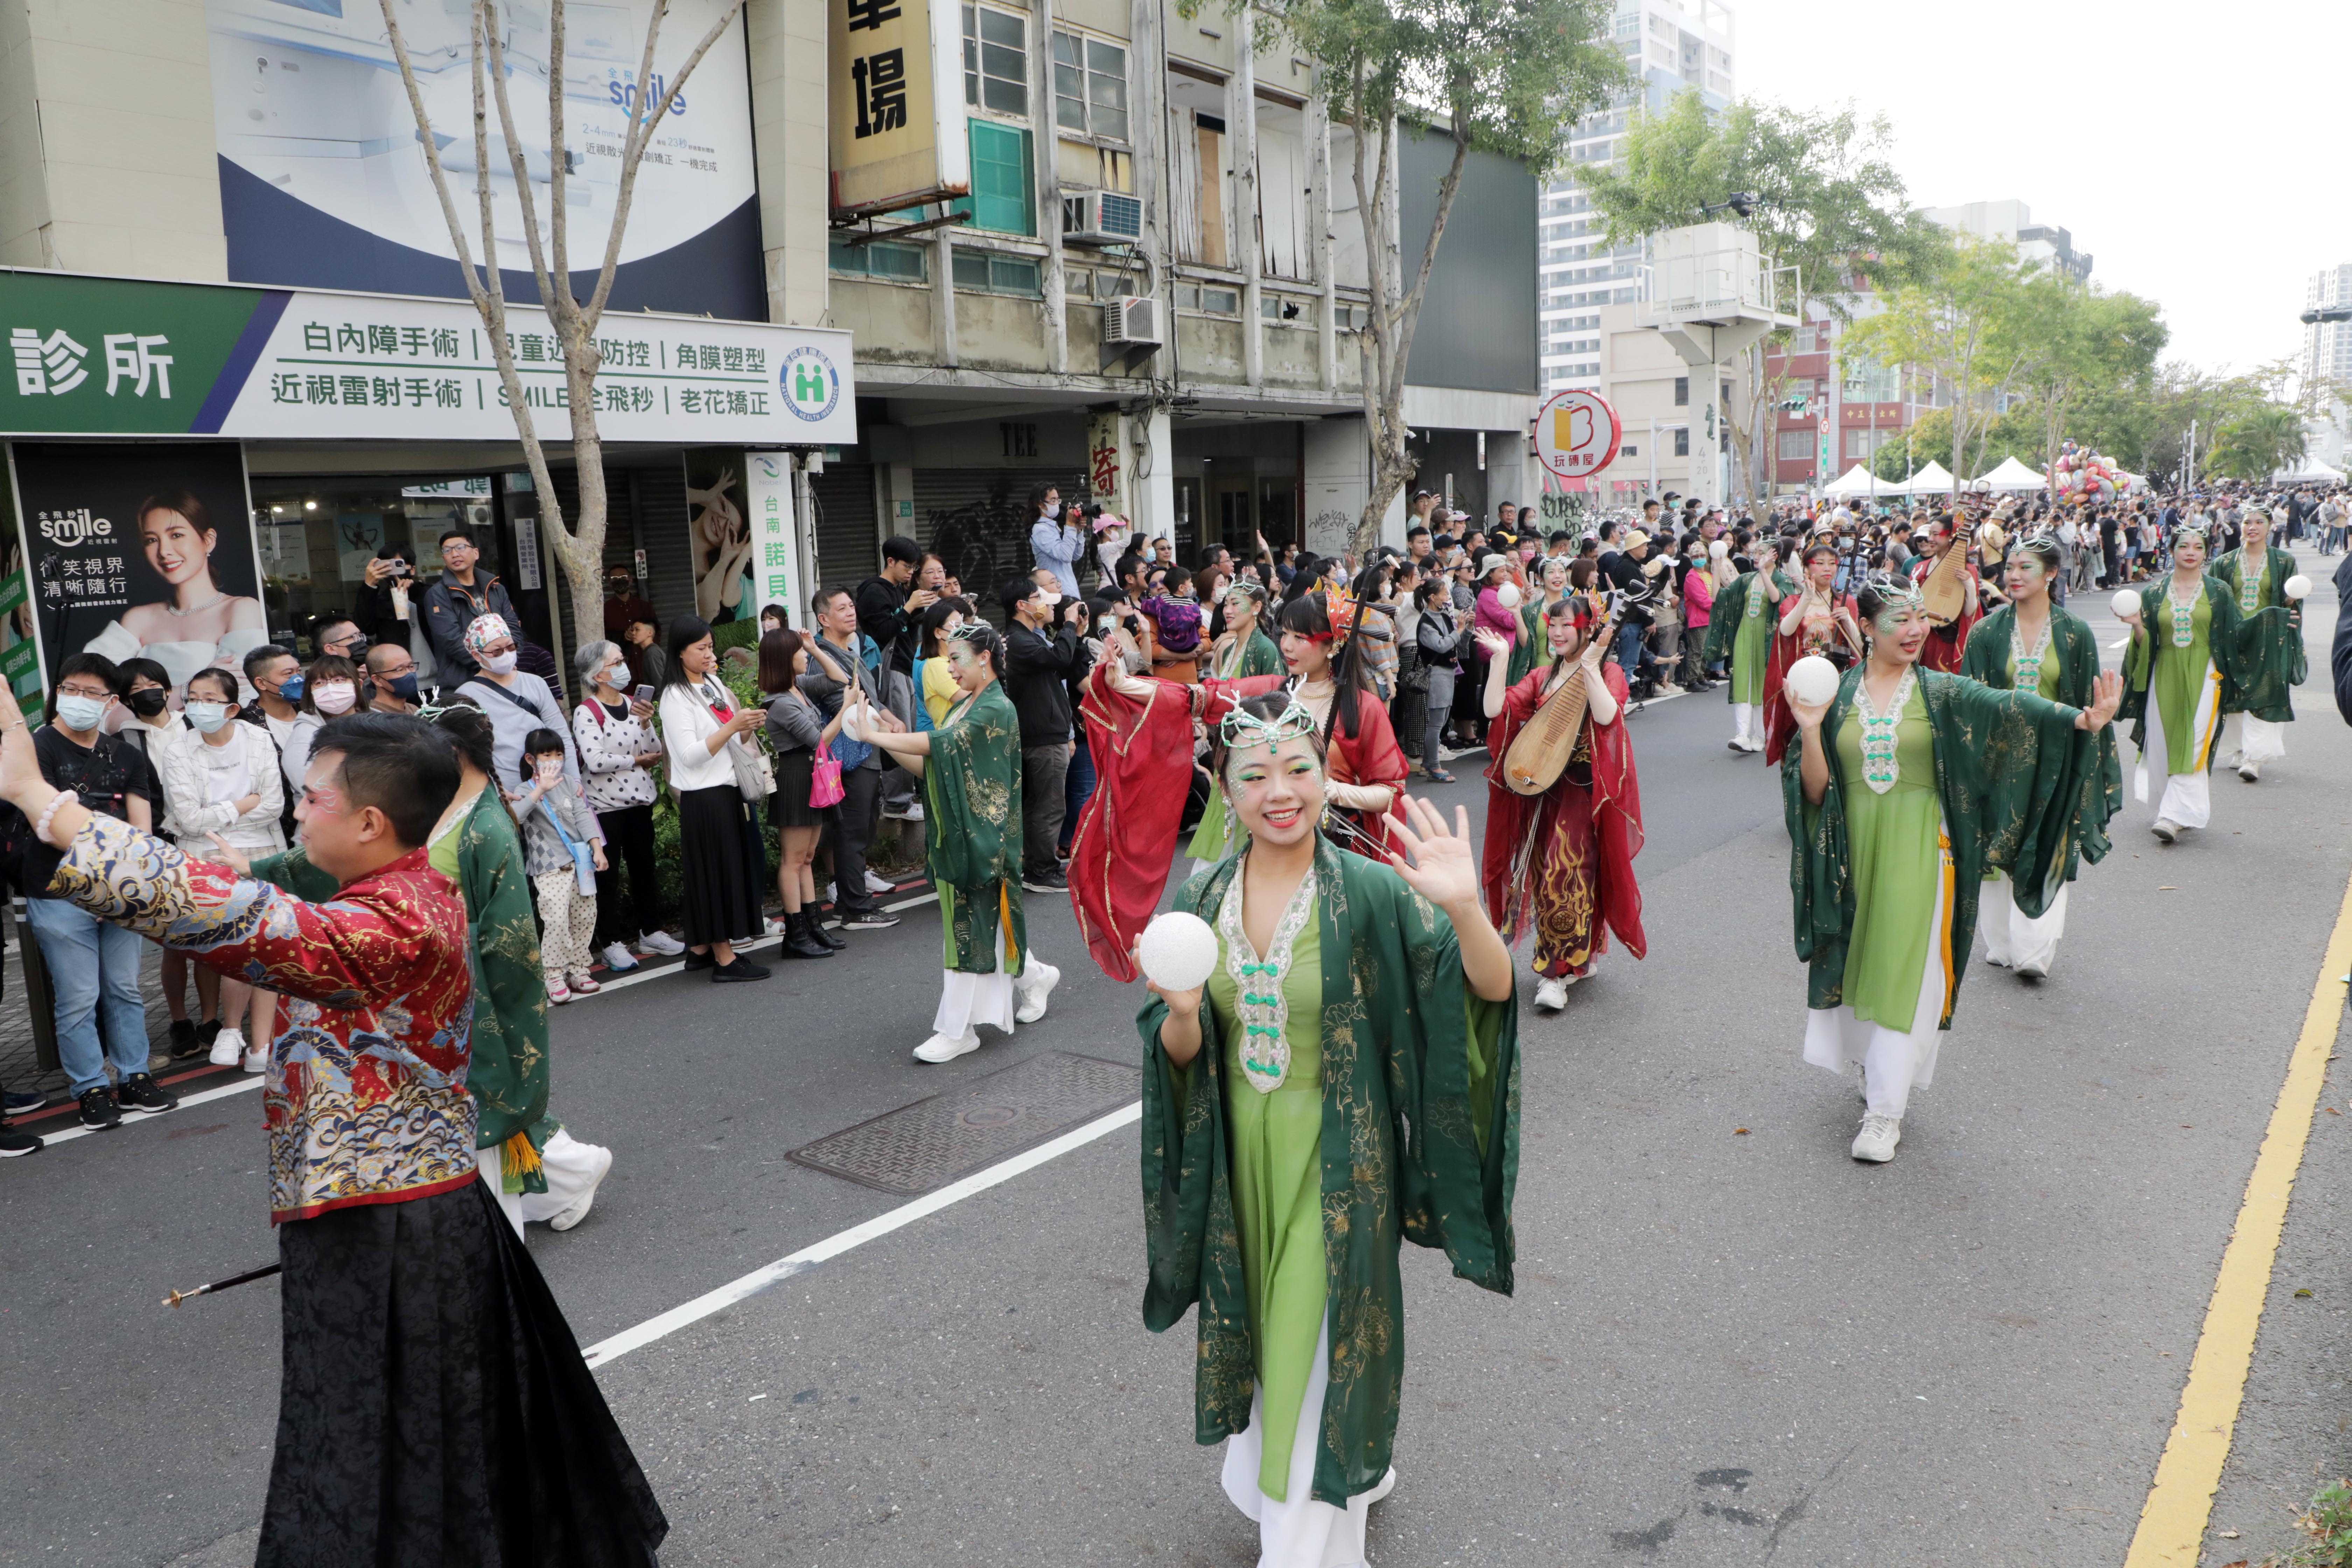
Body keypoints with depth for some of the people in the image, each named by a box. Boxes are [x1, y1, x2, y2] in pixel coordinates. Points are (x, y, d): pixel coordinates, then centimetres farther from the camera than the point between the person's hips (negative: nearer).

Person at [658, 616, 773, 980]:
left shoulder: (714, 684, 14)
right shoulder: (676, 697, -11)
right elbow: (690, 755, -19)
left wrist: (749, 728, 0)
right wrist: (732, 726, -23)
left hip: (728, 791, 8)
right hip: (703, 797, -8)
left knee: (733, 868, 11)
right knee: (716, 871, -4)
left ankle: (700, 948, 22)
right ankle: (724, 958, 2)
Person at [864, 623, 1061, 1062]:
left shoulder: (997, 710, -14)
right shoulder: (962, 709, 14)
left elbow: (941, 743, -24)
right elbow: (937, 767, 11)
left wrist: (875, 735, -21)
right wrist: (897, 740, -2)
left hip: (981, 836, -9)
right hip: (955, 833, 9)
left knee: (970, 925, -5)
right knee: (974, 922, 15)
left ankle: (959, 1029, 1)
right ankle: (1034, 976, 36)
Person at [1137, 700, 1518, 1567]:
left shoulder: (1370, 892, -17)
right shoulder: (1200, 900, -4)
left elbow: (1491, 990, -23)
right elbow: (1179, 1055, 0)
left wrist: (1463, 909, -43)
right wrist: (1182, 1012, -24)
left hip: (1334, 1161, -5)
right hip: (1240, 1156, 5)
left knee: (1320, 1343, 5)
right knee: (1263, 1332, 21)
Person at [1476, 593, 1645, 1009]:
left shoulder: (1608, 674, -1)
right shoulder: (1541, 677, 13)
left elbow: (1606, 716, -23)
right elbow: (1496, 709, -2)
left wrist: (1590, 668, -25)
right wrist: (1500, 659, -5)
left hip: (1583, 790, -6)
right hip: (1541, 787, 6)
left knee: (1567, 876, -11)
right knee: (1545, 875, 8)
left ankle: (1556, 972, -5)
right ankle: (1579, 956, 23)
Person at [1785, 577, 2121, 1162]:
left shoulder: (1941, 693, 0)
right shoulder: (1836, 697, 2)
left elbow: (2010, 710, -18)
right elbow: (1815, 792, -1)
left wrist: (2084, 720, -35)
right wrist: (1810, 731, -17)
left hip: (1917, 851, -2)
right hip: (1852, 849, 2)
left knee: (1903, 973, -3)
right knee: (1859, 967, 11)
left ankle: (1885, 1111, 4)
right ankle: (1876, 1068, 35)